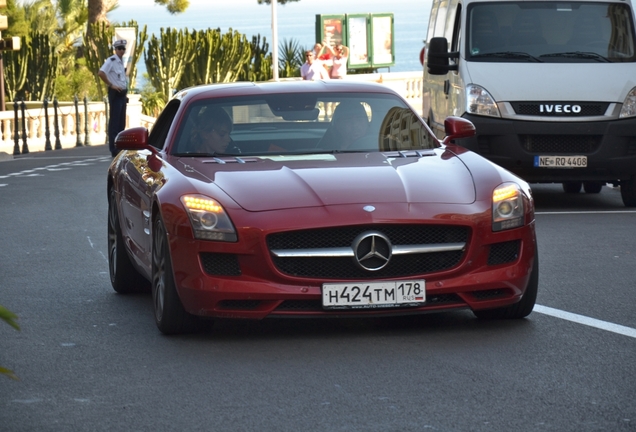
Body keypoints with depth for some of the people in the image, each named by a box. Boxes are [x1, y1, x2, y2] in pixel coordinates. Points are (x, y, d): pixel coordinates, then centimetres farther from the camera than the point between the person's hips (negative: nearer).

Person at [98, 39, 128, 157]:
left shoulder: (121, 61, 15)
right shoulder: (111, 61, -12)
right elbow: (101, 73, -26)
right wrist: (111, 85, -21)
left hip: (122, 94, 9)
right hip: (115, 94, -9)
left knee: (121, 122, 11)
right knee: (114, 122, -7)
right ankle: (114, 149, -7)